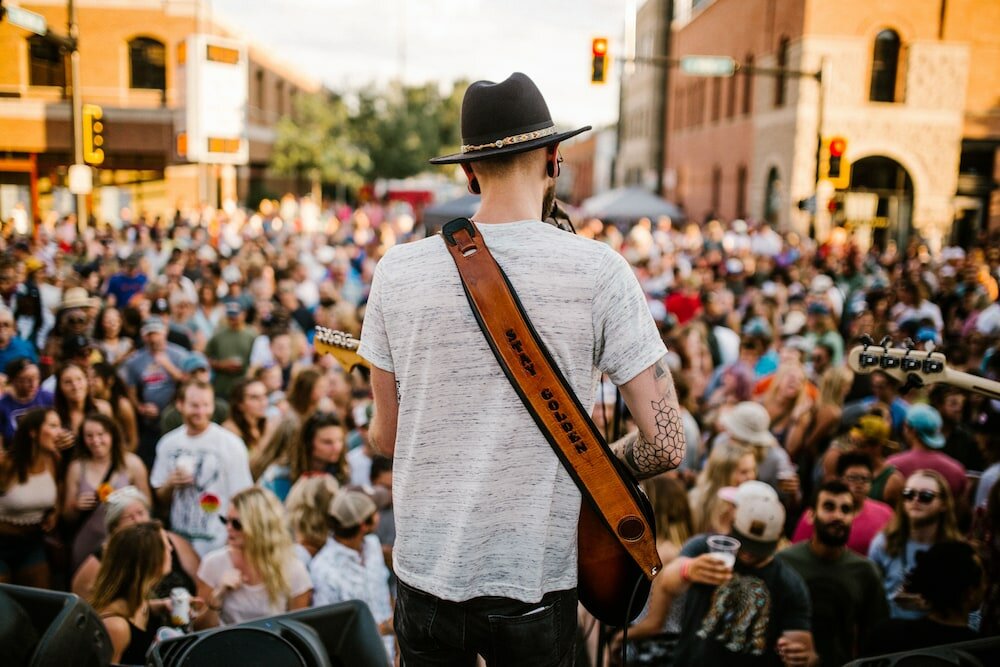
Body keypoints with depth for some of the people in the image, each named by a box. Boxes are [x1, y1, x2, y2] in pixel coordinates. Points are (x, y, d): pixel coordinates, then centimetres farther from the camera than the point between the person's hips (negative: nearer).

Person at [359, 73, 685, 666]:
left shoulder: (398, 269, -6)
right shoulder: (598, 270, -13)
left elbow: (386, 438, 3)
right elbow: (666, 444, -13)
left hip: (424, 570, 2)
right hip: (536, 580, -1)